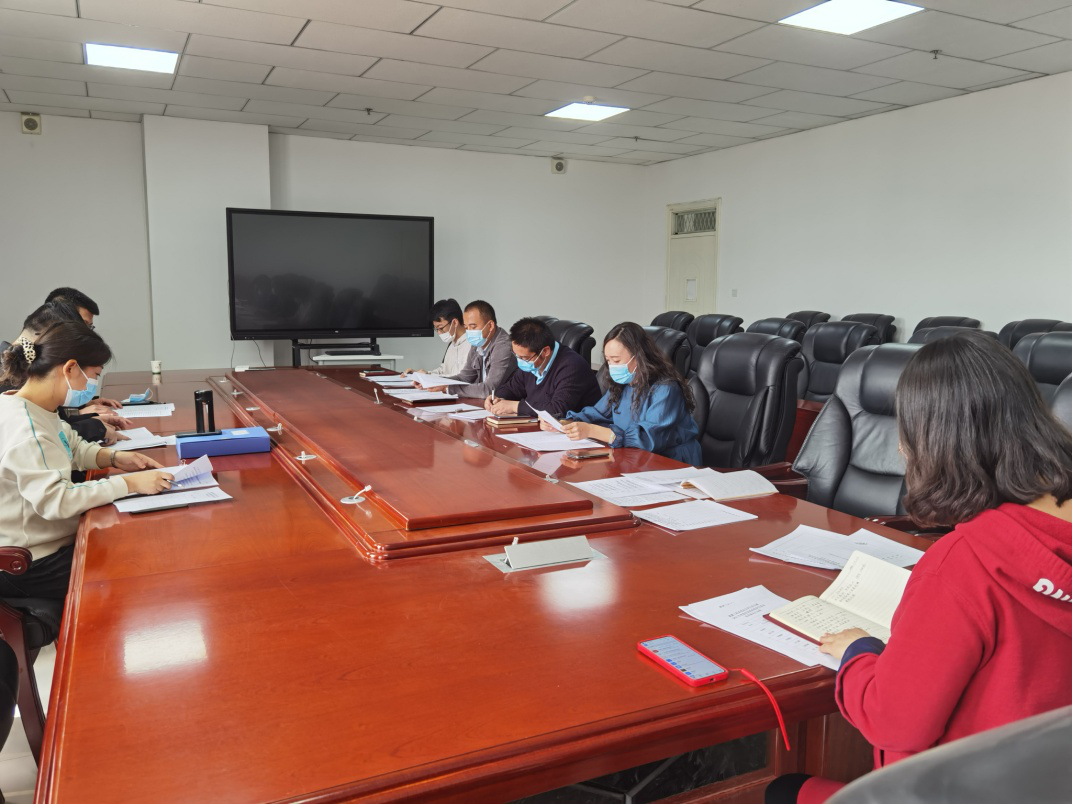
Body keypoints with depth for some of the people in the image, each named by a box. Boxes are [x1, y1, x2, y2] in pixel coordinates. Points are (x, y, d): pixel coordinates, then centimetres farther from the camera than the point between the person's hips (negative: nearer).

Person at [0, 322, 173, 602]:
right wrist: (128, 484, -31)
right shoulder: (23, 426, -27)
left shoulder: (39, 411, 4)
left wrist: (114, 458, 1)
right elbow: (55, 501, -34)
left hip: (51, 541, 9)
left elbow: (72, 447, 20)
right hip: (29, 567, -9)